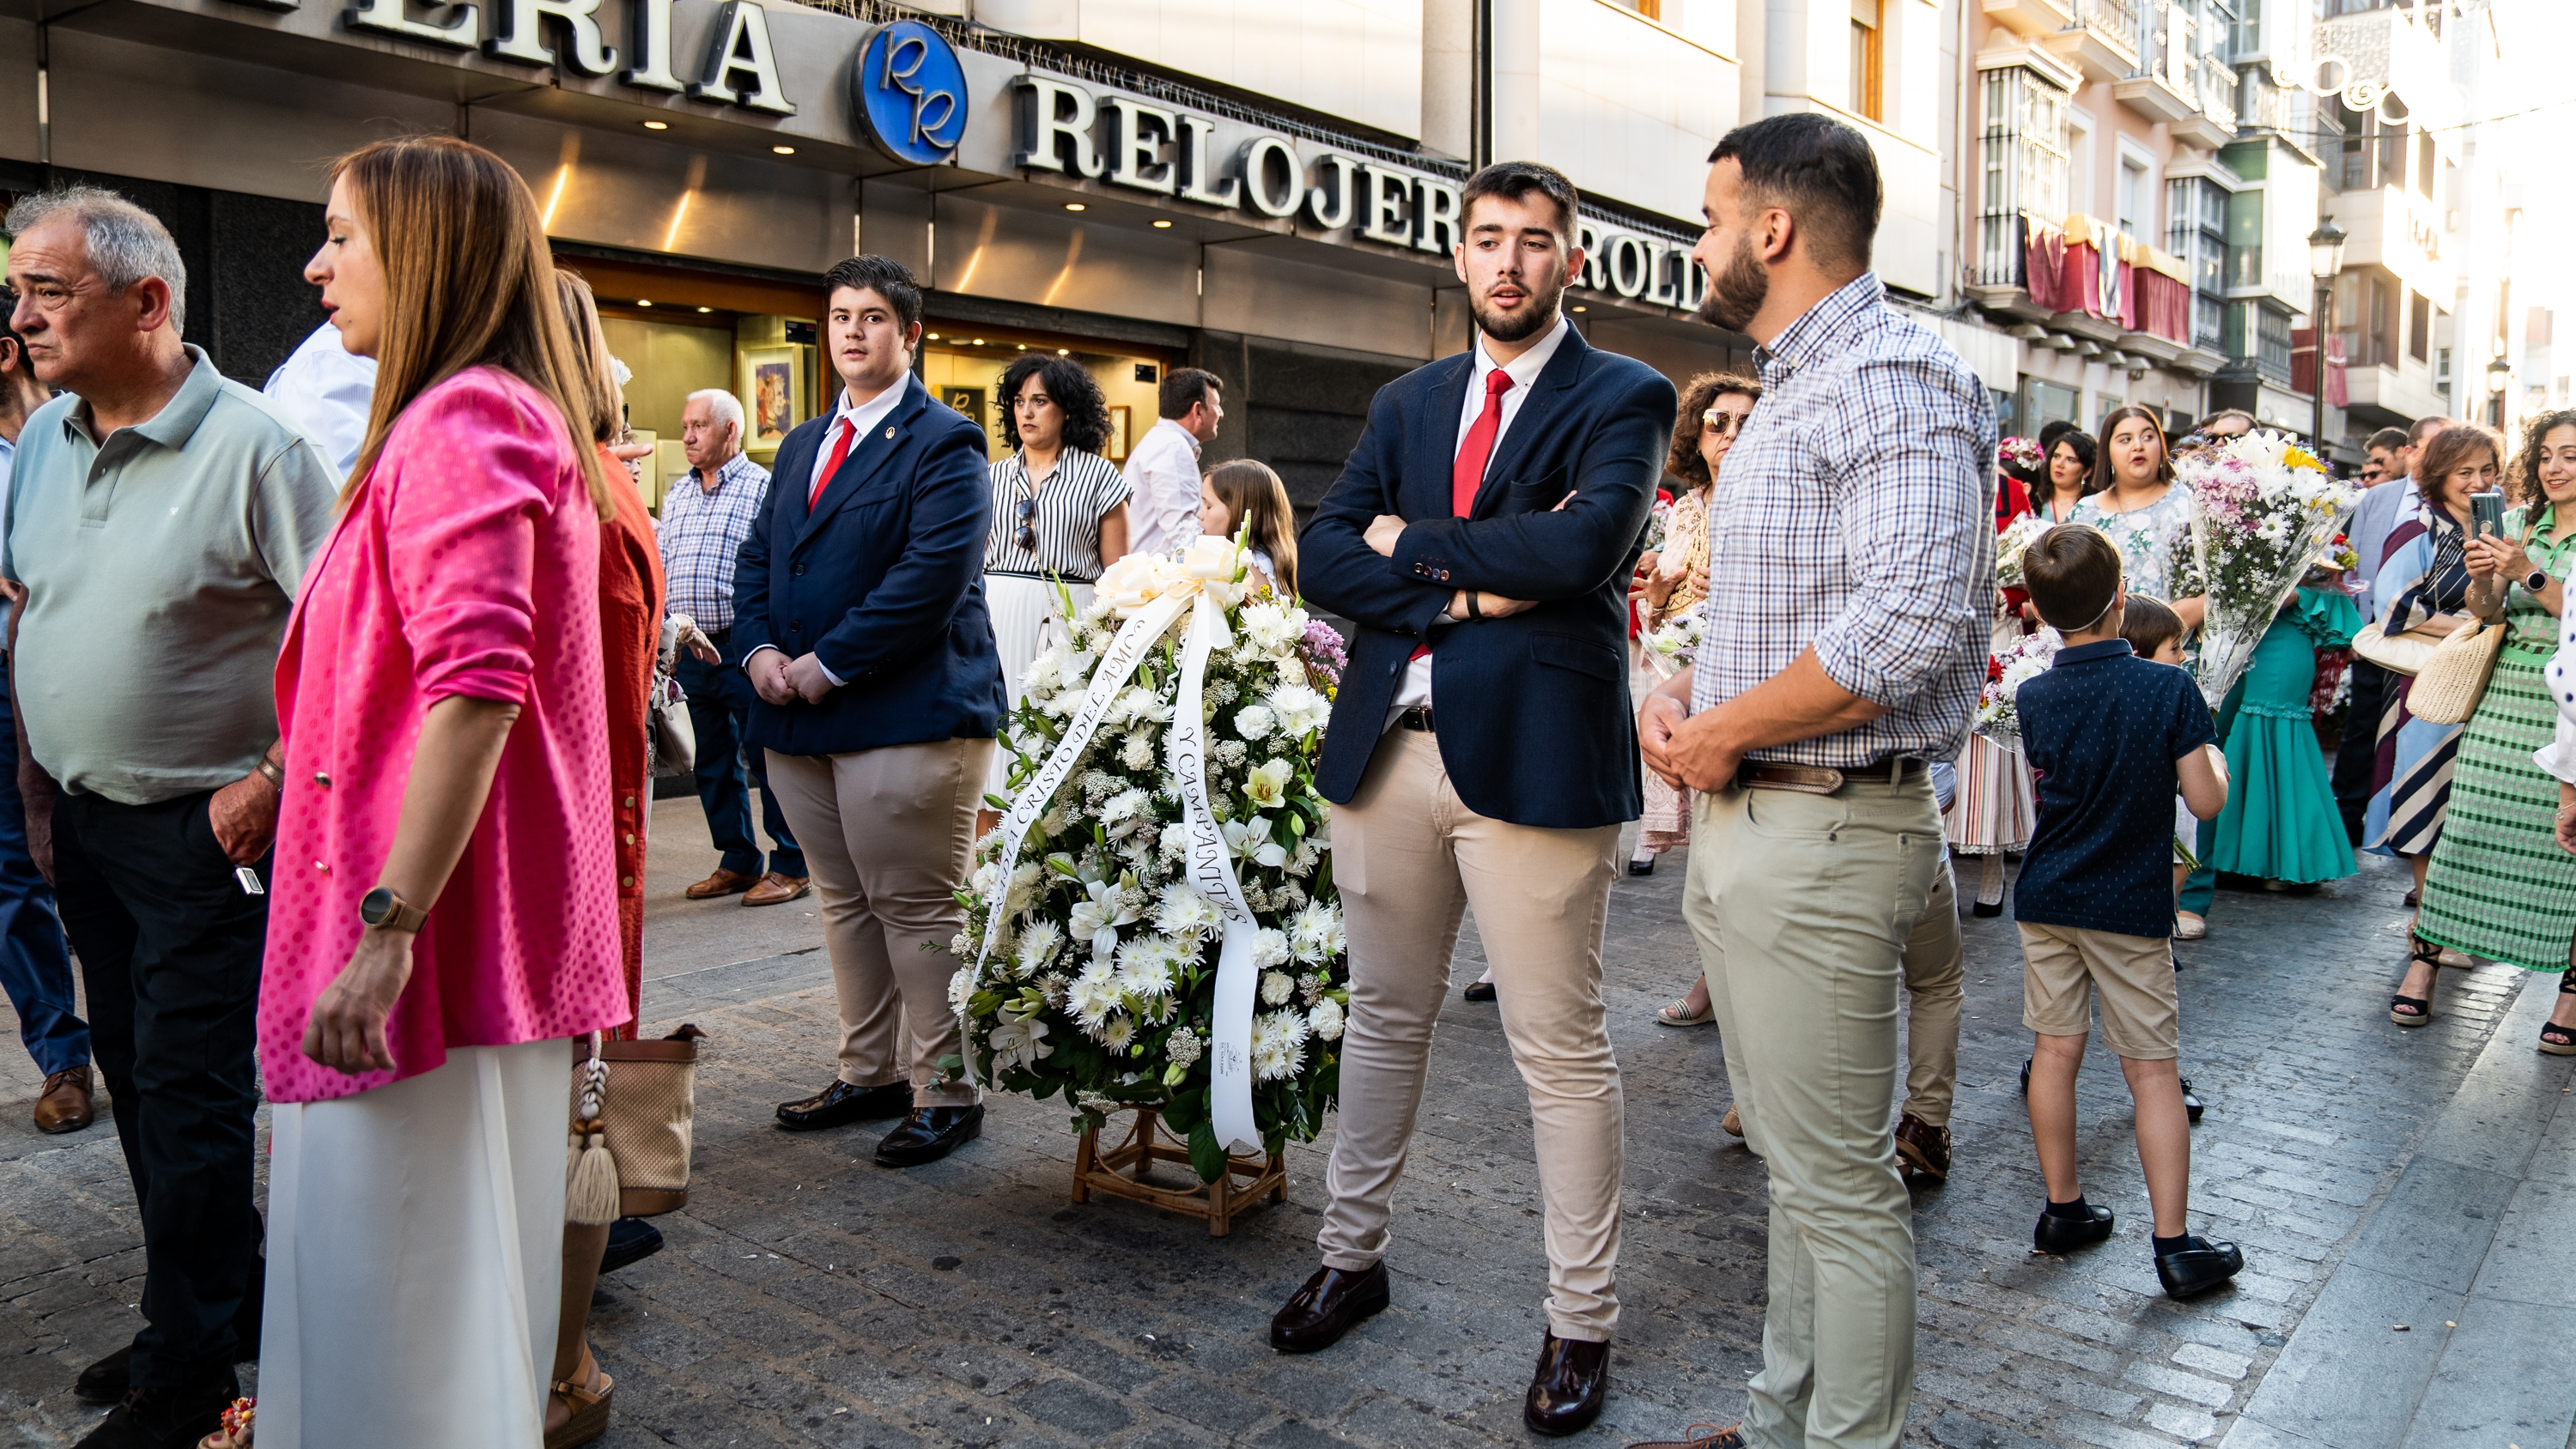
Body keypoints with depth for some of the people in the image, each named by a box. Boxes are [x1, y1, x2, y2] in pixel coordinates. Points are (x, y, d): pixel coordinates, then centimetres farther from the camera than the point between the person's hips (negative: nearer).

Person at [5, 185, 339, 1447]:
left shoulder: (251, 446, -15)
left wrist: (269, 783, -19)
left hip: (203, 832, -7)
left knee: (189, 1101, 0)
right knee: (135, 1083, 15)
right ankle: (228, 1304, 31)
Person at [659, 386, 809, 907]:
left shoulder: (762, 487, -6)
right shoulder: (677, 496, 16)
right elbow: (662, 570, 20)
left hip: (742, 646, -7)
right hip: (691, 649, 7)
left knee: (765, 758, -2)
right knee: (714, 762, 13)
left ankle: (790, 866, 7)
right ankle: (738, 861, 24)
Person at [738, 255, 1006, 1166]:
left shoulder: (944, 444, -5)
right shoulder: (803, 445, 20)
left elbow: (934, 575, -17)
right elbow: (758, 557, 18)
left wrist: (828, 665, -17)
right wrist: (760, 650, -1)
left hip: (905, 718, -8)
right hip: (799, 717, 8)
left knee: (918, 911, -2)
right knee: (844, 906, 15)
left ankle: (945, 1092, 10)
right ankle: (870, 1074, 28)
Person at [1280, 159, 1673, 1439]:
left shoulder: (1622, 398, 1)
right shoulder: (1406, 401, 16)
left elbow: (1585, 542, -18)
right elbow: (1326, 555, 4)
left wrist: (1414, 540, -7)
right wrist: (1462, 591, -11)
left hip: (1533, 749, -5)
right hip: (1387, 745, 5)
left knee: (1560, 1049, 2)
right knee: (1384, 1016, 17)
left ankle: (1581, 1323, 18)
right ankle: (1351, 1255, 35)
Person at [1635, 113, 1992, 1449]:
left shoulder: (1896, 378, -14)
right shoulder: (1786, 389, 19)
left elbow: (1915, 619, -27)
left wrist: (1721, 733, -17)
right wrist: (1680, 693, 6)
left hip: (1824, 834, -10)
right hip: (1741, 823, 10)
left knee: (1838, 1185, 1)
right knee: (1793, 1168, 19)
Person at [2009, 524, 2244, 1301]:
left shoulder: (2033, 699, -4)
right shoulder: (2170, 688, -14)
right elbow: (2205, 801, -10)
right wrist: (2216, 759, 9)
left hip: (2047, 900, 3)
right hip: (2130, 907, -3)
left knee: (2055, 1051, 11)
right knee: (2153, 1070, 4)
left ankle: (2063, 1209, 22)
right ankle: (2175, 1245, 8)